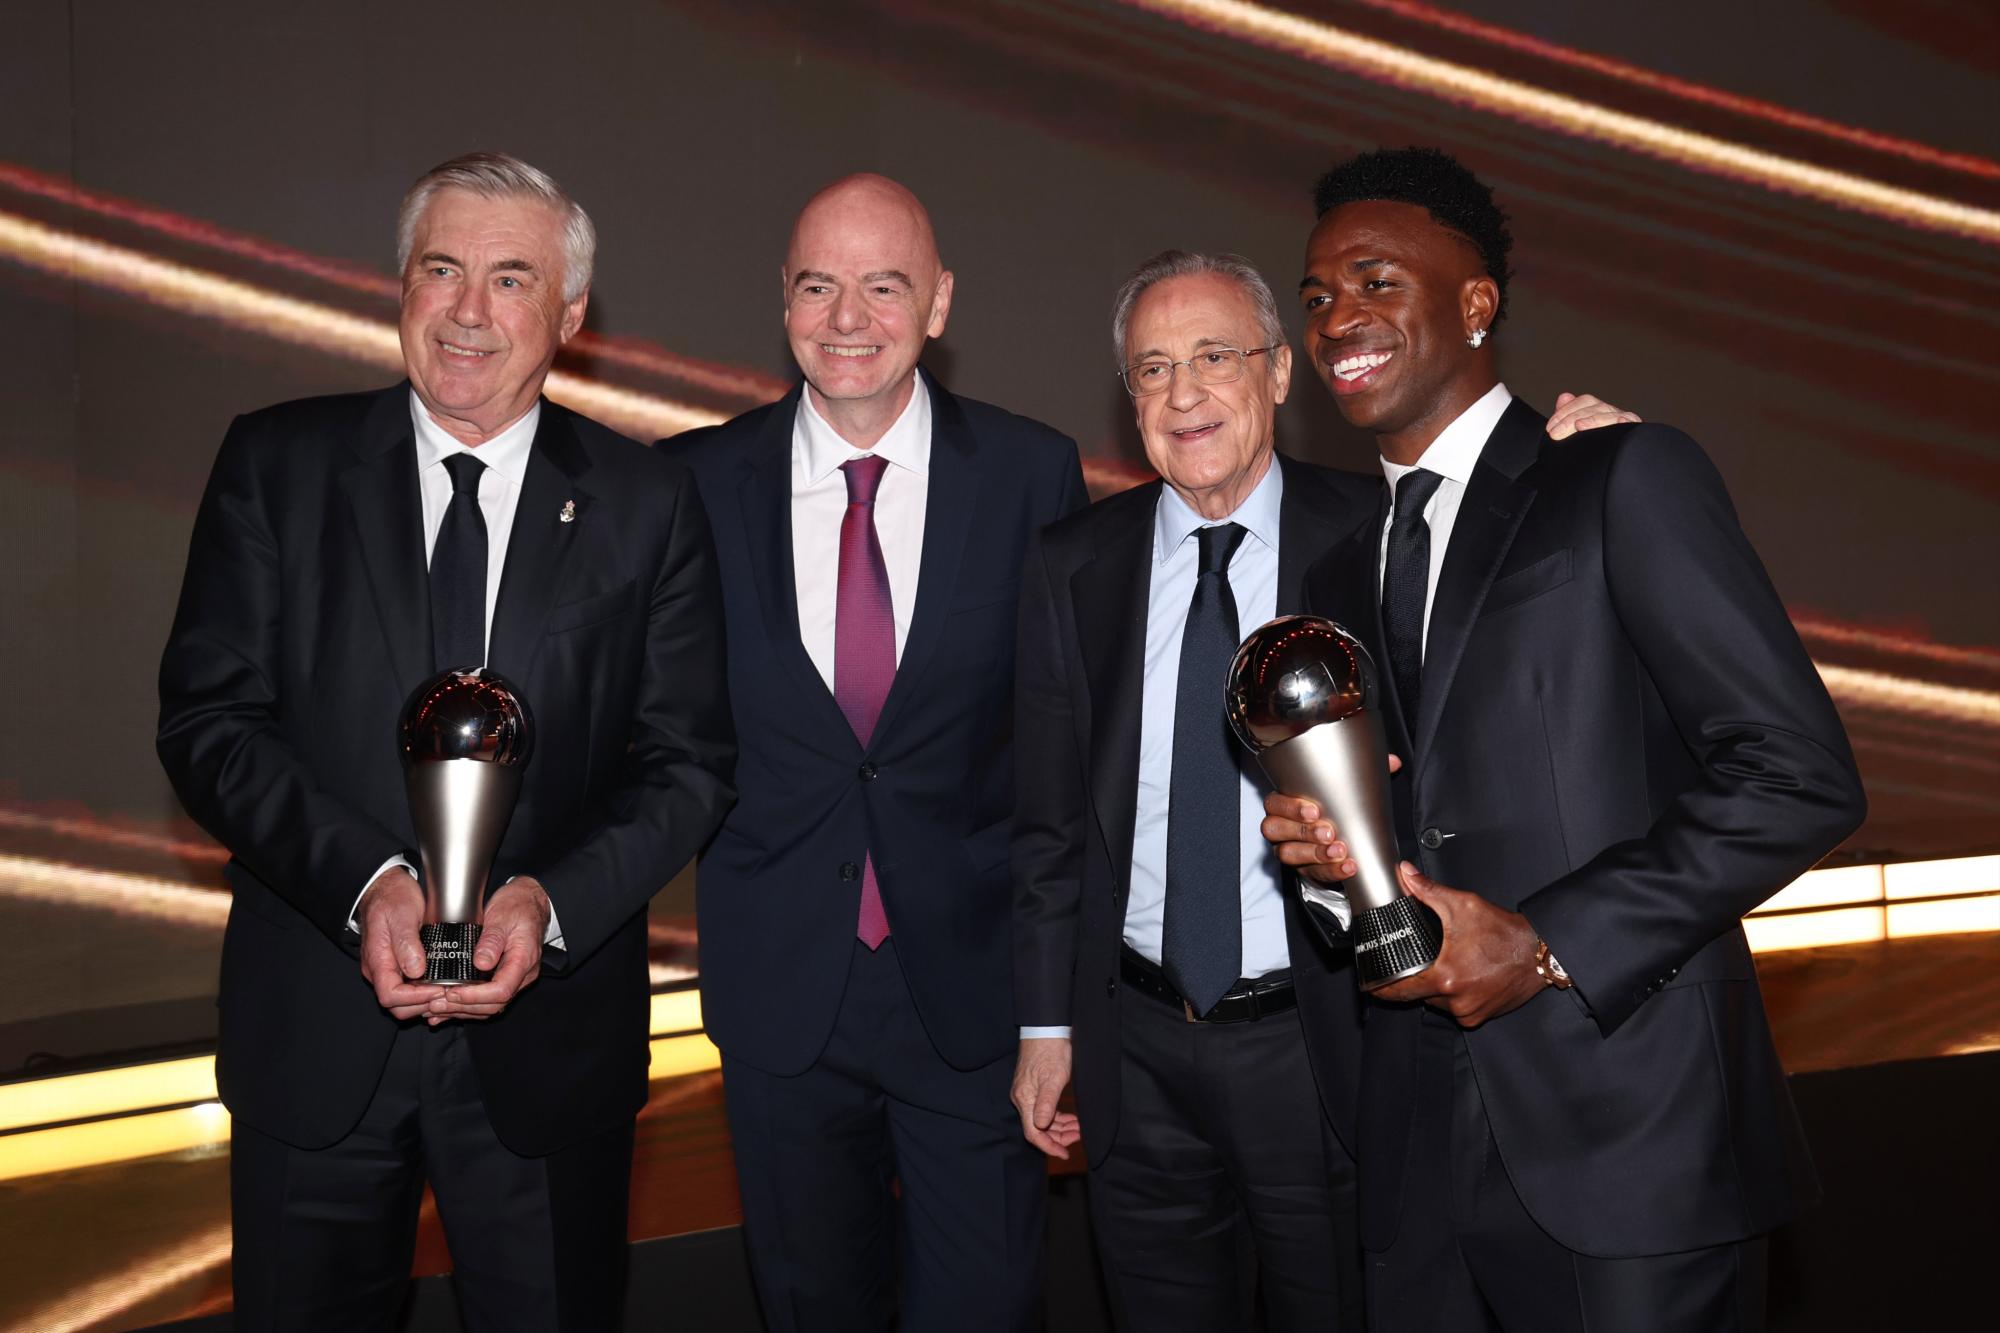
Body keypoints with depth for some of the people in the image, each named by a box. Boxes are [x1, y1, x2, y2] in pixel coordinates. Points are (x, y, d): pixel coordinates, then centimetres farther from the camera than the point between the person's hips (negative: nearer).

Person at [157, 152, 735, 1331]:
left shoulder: (648, 503, 0)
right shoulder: (278, 464, 1)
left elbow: (689, 761, 0)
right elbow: (209, 717, -4)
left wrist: (553, 904, -16)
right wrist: (364, 879, -18)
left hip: (551, 1035, 0)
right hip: (315, 1025, 1)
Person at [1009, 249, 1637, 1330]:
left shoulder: (1376, 537, -6)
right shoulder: (1072, 569, 1)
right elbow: (1049, 815, 5)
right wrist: (1045, 1022, 5)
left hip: (1320, 1043, -2)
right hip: (1136, 1050, 2)